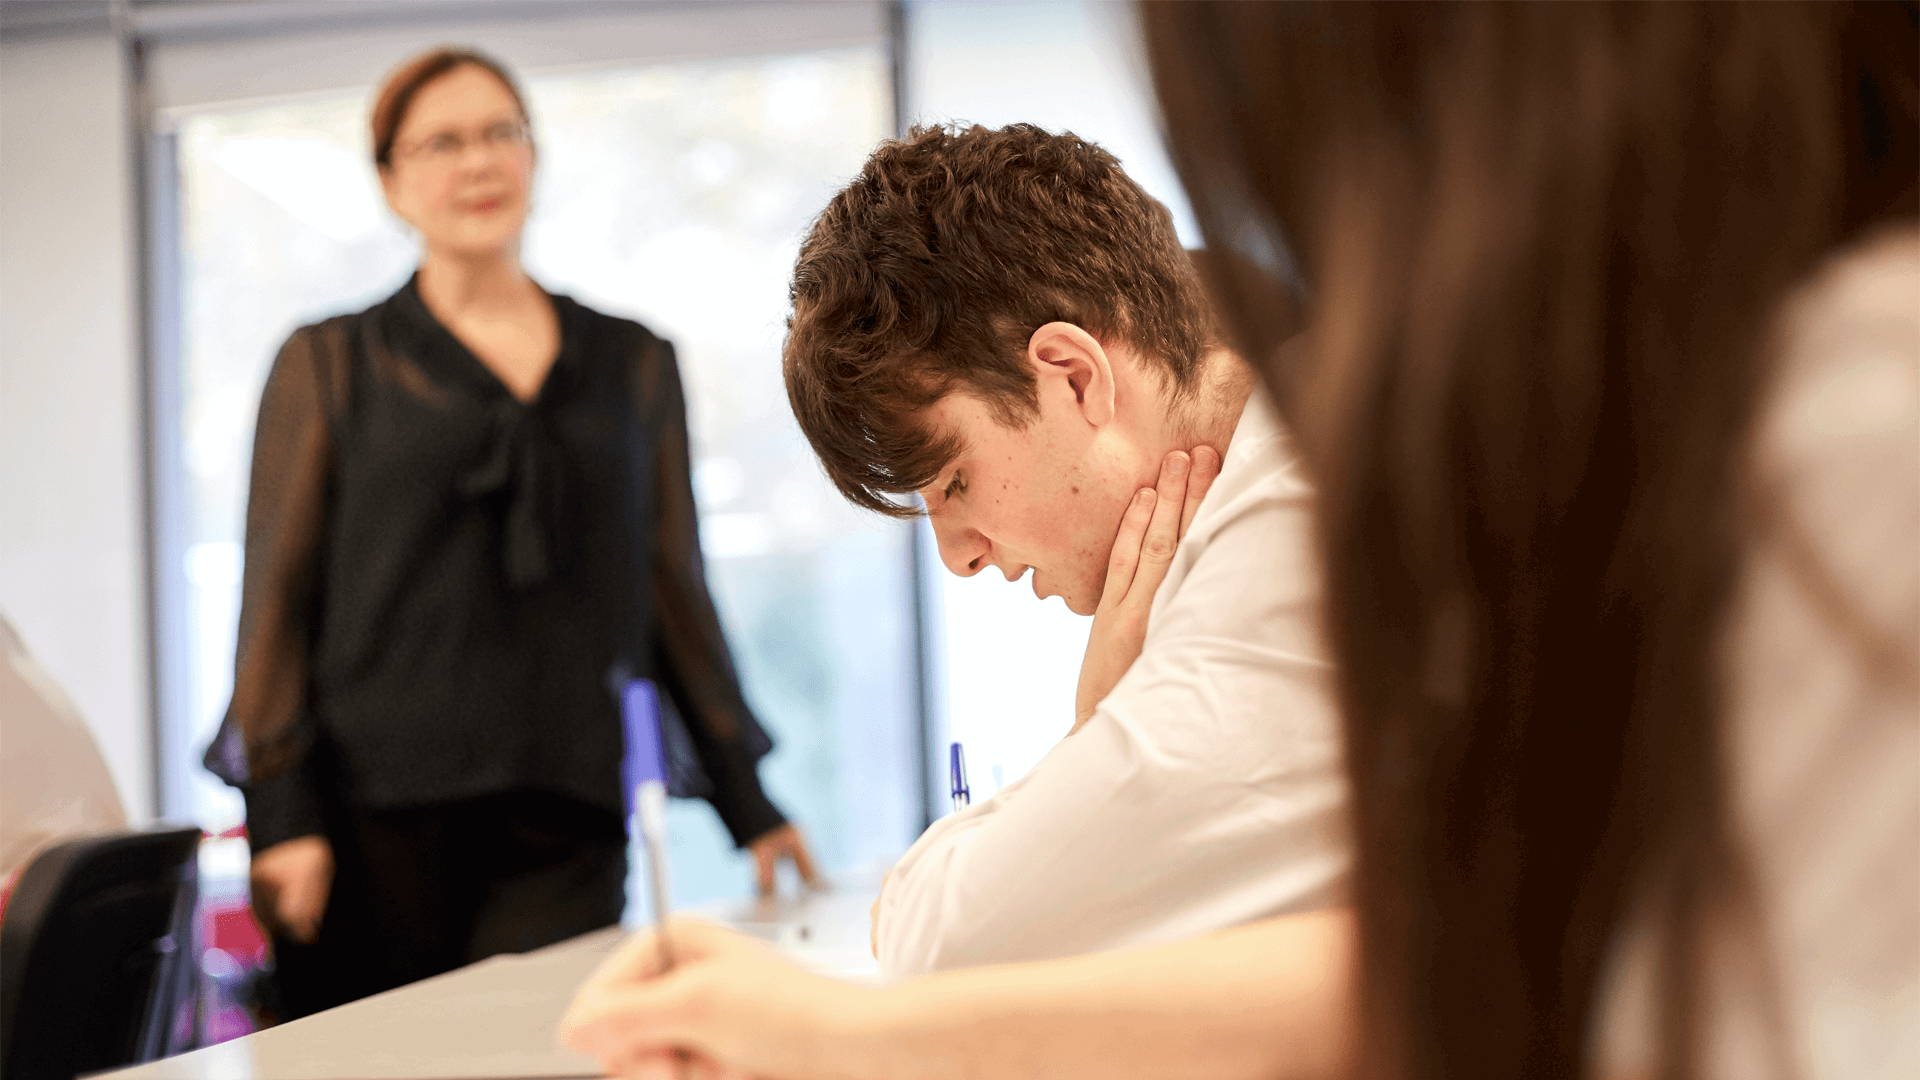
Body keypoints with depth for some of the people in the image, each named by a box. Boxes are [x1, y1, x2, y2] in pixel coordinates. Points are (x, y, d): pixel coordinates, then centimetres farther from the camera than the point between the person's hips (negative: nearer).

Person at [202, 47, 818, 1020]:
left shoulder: (633, 366, 16)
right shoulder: (332, 365, 11)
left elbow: (677, 594, 18)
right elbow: (277, 598, 5)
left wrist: (747, 808, 16)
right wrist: (280, 816, -6)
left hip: (561, 828, 1)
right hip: (372, 817, -1)